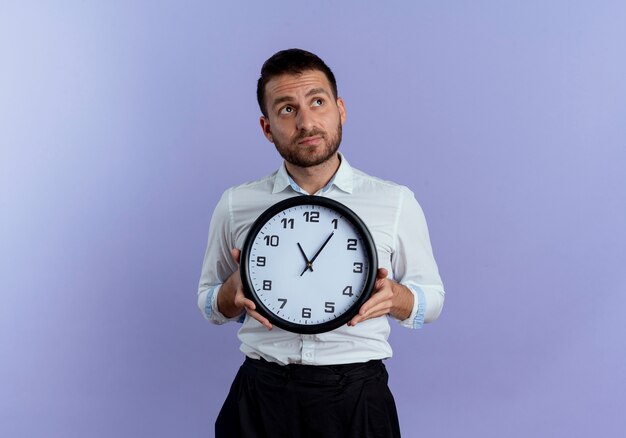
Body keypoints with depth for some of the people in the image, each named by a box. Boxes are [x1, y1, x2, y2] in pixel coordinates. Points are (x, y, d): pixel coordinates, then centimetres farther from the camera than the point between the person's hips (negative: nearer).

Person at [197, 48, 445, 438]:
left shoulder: (396, 202, 0)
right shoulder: (236, 205, 3)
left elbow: (432, 297, 8)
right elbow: (209, 304, 12)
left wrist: (393, 296, -15)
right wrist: (233, 291, -11)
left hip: (356, 397, 0)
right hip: (261, 399, 1)